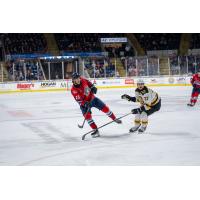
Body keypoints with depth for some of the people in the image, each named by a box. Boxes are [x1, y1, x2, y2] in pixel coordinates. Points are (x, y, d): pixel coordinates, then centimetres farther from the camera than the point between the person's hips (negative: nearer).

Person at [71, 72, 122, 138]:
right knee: (87, 115, -21)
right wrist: (85, 104, -42)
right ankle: (95, 130, -14)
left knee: (104, 108, 3)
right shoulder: (73, 89, -24)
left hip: (92, 98, 4)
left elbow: (89, 83, 13)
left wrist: (93, 87, -2)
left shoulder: (83, 80, -11)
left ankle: (114, 119, 23)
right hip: (84, 103, -4)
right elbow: (79, 100, -30)